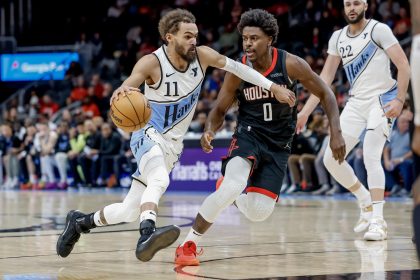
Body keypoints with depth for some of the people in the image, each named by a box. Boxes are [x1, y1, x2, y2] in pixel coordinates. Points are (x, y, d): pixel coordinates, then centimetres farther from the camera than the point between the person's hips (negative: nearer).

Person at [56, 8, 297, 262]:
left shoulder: (202, 56, -8)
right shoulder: (152, 63, -20)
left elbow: (237, 67, 6)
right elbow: (126, 89, -32)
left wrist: (274, 87, 5)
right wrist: (120, 93, -57)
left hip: (173, 145, 5)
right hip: (149, 135, -5)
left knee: (130, 212, 9)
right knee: (159, 180, -39)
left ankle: (80, 222, 31)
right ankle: (147, 236, -55)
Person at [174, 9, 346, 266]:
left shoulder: (291, 64, -14)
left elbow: (325, 93, -3)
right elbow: (220, 110, 1)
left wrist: (336, 133, -12)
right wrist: (210, 131, -22)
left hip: (278, 146, 1)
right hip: (248, 136, -1)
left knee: (259, 213, -9)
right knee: (233, 185, -32)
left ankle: (235, 194, 27)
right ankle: (189, 244, -19)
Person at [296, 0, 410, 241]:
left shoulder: (378, 30, -10)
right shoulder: (338, 38, 8)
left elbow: (403, 65, -13)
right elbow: (326, 76, 10)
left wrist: (400, 100, -24)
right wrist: (306, 111, 4)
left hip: (382, 99, -6)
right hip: (356, 103, 6)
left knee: (371, 157, -20)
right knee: (332, 159, 0)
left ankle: (378, 221, -17)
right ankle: (367, 203, 18)